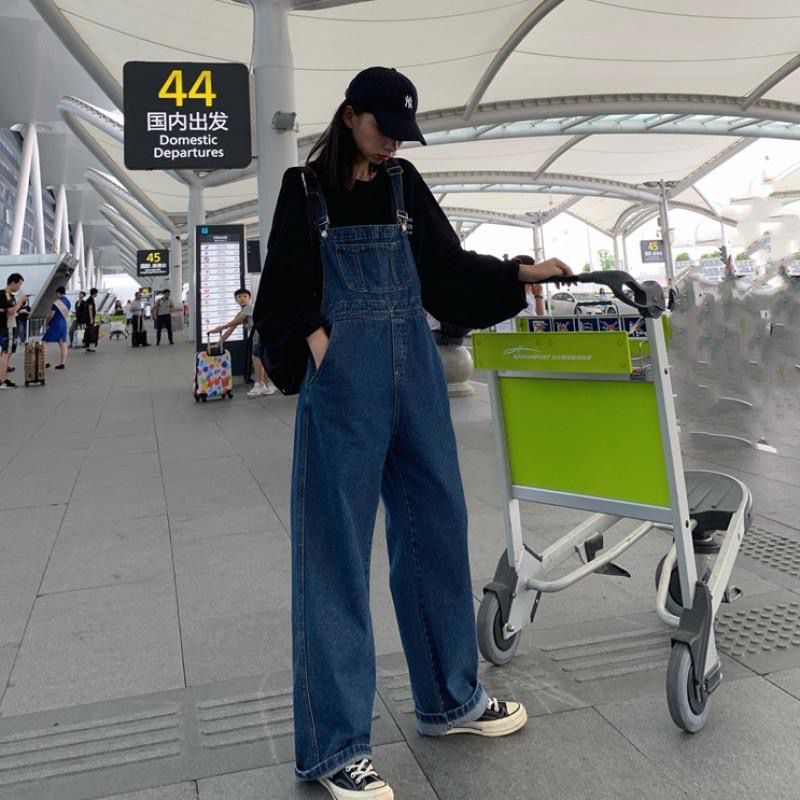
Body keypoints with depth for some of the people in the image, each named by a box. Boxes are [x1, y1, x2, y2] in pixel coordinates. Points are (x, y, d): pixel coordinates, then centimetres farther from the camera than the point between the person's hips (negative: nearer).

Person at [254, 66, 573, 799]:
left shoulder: (405, 184, 13)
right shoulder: (307, 188, 2)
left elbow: (448, 266, 16)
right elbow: (286, 288, 1)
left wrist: (522, 274, 6)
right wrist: (313, 338, -16)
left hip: (414, 368, 6)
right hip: (344, 376, -5)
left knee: (437, 526, 10)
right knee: (336, 546, -3)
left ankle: (450, 699, 28)